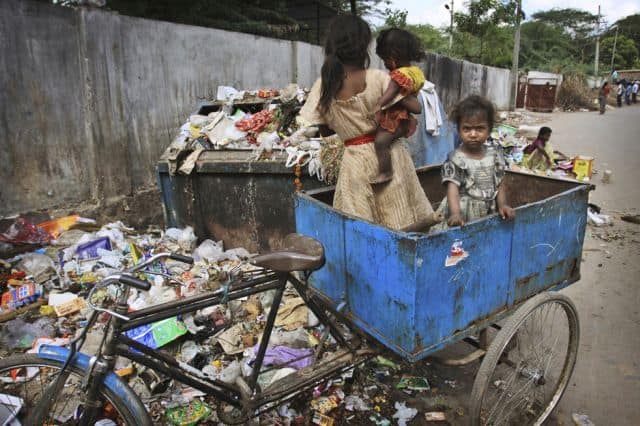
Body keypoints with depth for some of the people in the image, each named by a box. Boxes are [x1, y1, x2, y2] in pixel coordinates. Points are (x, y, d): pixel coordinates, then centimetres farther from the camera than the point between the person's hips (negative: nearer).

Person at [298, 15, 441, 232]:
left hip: (354, 160, 2)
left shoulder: (323, 85, -5)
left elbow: (324, 131, 4)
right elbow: (415, 106, -11)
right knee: (400, 227, 12)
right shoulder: (378, 78, -11)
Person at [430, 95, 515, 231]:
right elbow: (453, 189, -19)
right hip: (463, 213, -4)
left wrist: (502, 205, -4)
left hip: (488, 212, 4)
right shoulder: (456, 159, -10)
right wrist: (455, 214, -32)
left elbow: (499, 184, 11)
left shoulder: (494, 154, 5)